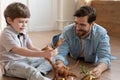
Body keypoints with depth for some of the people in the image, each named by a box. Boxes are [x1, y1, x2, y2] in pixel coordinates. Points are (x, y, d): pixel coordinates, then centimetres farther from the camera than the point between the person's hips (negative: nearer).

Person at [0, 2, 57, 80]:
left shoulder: (23, 32, 9)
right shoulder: (6, 34, -18)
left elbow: (31, 47, 2)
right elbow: (19, 51, -32)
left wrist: (45, 52, -19)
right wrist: (42, 54, -41)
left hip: (25, 60, 8)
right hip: (11, 64, -8)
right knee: (30, 70, -37)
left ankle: (39, 73, -26)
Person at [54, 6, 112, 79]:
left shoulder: (101, 33, -29)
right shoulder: (67, 31, -27)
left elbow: (104, 57, -35)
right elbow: (61, 53, -30)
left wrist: (99, 69, -58)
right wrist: (60, 64, -54)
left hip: (91, 66, 3)